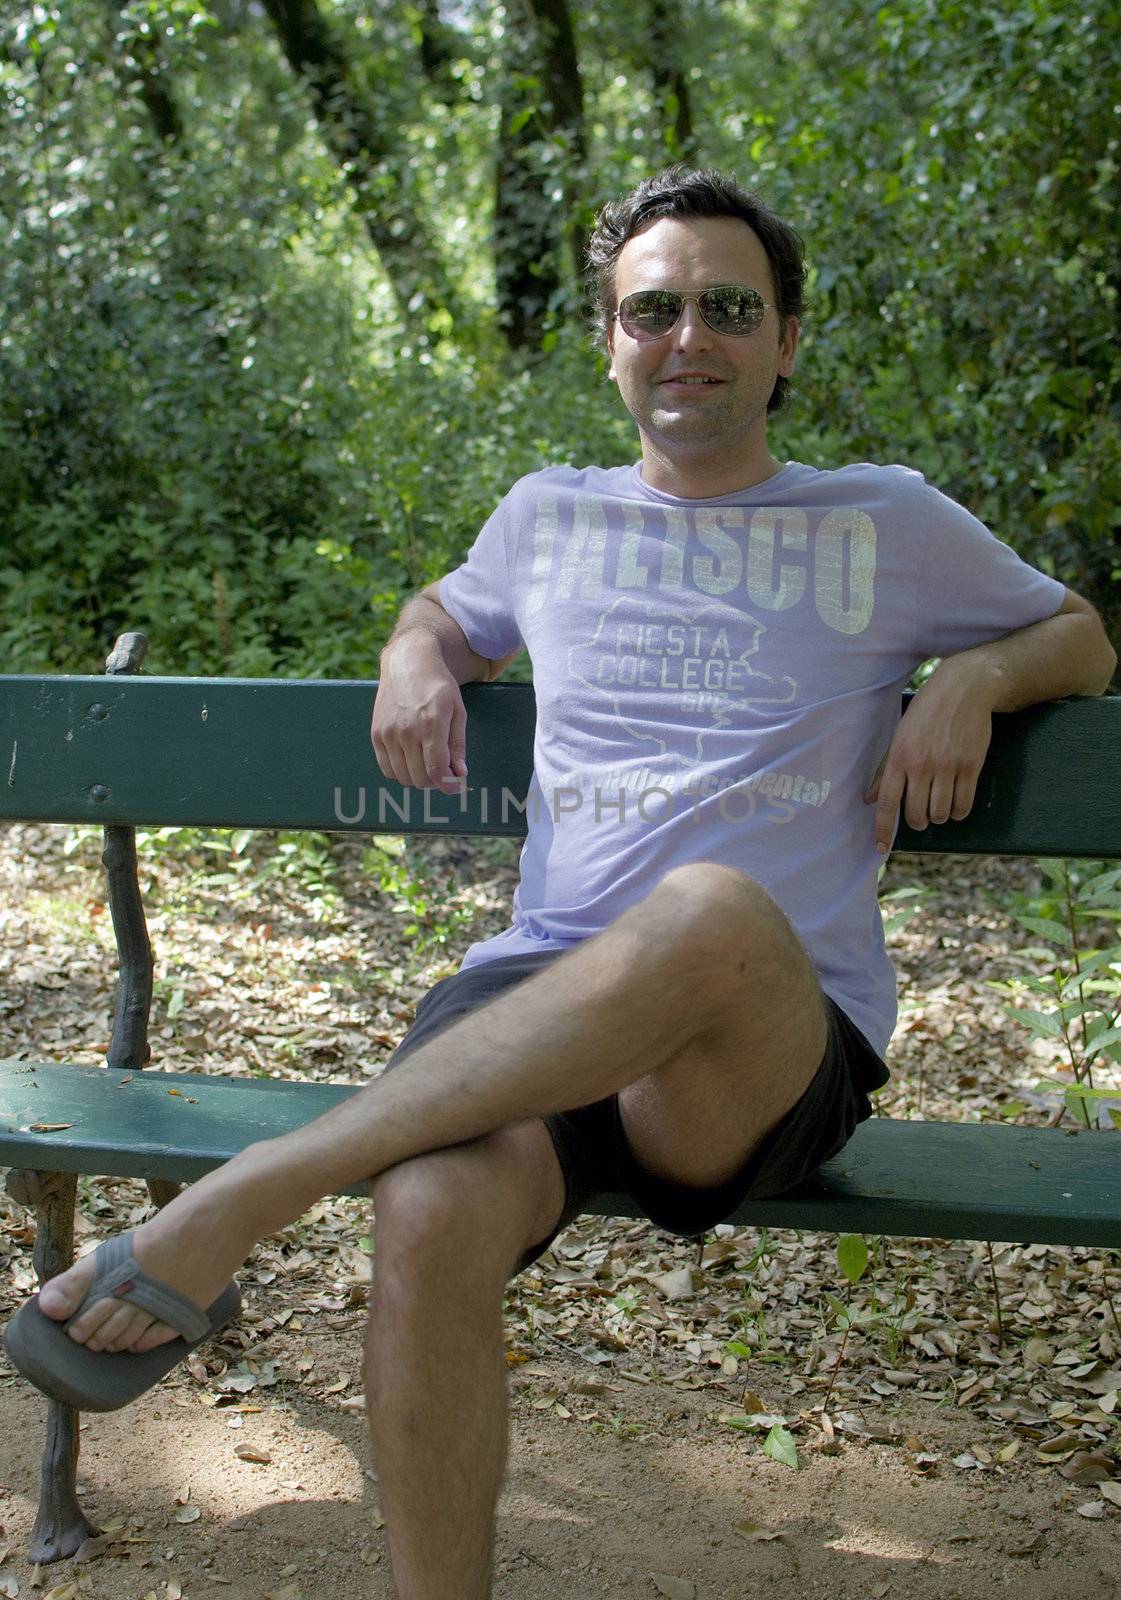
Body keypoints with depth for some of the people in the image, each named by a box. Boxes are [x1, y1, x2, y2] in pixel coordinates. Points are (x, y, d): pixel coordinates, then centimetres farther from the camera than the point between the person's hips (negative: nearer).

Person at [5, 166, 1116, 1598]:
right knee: (433, 1215, -34)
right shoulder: (550, 516, 20)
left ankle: (233, 1200, -35)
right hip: (535, 995, 2)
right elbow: (445, 611, 41)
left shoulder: (888, 524, 15)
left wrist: (974, 678, 4)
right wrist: (416, 662, 16)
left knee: (715, 912, -41)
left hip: (777, 1047, -1)